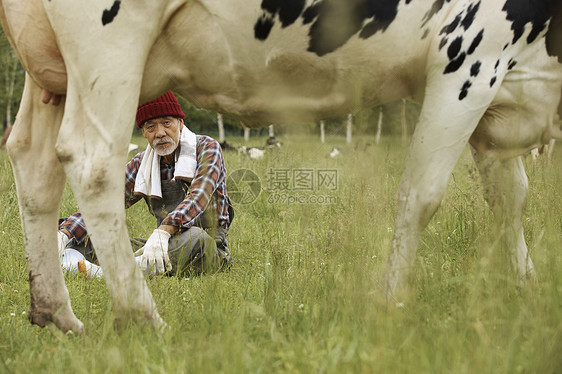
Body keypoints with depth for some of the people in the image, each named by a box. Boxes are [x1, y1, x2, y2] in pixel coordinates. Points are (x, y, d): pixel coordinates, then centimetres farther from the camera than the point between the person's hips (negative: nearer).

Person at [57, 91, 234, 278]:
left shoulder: (207, 148, -6)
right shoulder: (141, 164, 8)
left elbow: (198, 197, -24)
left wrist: (163, 231, -42)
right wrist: (65, 233, -17)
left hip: (208, 250, -5)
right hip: (168, 247, 5)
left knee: (195, 237, -41)